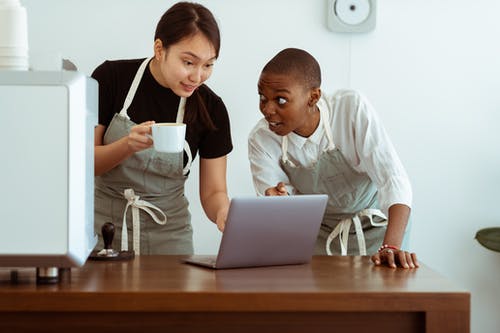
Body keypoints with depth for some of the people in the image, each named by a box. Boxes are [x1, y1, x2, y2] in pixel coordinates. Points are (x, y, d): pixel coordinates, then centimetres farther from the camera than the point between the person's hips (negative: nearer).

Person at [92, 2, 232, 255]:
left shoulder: (211, 109, -4)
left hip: (168, 236, 1)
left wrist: (224, 213, -23)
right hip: (103, 225, -1)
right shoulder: (111, 77, -8)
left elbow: (213, 192, 0)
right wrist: (128, 146, -24)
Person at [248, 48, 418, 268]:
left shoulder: (351, 108, -23)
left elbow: (393, 178, -28)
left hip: (372, 227, -2)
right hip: (317, 234, 2)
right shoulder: (261, 140, -15)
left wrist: (391, 247, -42)